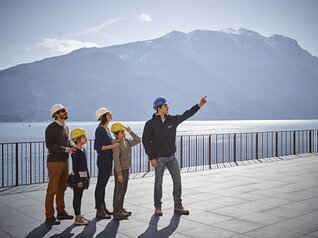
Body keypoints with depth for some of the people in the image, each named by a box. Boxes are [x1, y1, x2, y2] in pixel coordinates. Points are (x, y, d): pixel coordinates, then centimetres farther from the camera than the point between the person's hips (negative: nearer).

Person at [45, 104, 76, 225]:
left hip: (65, 161, 8)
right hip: (54, 162, -8)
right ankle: (49, 217, 3)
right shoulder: (51, 128, -11)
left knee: (62, 188, 14)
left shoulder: (65, 127, 14)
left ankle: (61, 212, 25)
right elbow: (49, 145, -19)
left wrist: (73, 148, 1)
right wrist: (65, 149, -26)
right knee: (52, 190, -3)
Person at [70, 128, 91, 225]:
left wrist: (87, 177, 19)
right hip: (78, 177, -9)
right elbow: (75, 167, -19)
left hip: (83, 176, 9)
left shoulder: (83, 150, 11)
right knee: (77, 196, -1)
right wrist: (78, 180, -20)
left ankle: (79, 215, 25)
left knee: (80, 196, 16)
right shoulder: (75, 151, -17)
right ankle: (77, 218, 6)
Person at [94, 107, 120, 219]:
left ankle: (103, 207, 24)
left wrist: (115, 144, 9)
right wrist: (112, 146, -19)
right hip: (103, 160, -9)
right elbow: (97, 147, -19)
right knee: (100, 184, -1)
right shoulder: (100, 129, -14)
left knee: (103, 184, 15)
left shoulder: (107, 129, 13)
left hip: (108, 159, 9)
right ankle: (99, 211, 6)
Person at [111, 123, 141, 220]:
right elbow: (116, 160, -21)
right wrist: (119, 174, -22)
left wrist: (130, 132, 2)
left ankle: (121, 209, 30)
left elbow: (137, 140, 13)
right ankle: (117, 212, 11)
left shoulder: (127, 141, 5)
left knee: (123, 190, 17)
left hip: (126, 169, 8)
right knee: (118, 191, 1)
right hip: (120, 170, -8)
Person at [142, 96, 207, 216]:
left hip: (171, 157, 5)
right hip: (159, 158, -4)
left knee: (177, 181, 4)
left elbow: (186, 115, 8)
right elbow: (146, 141, -10)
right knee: (158, 183, 6)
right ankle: (157, 207, 21)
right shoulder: (150, 124, -11)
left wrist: (199, 105, -1)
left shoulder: (172, 120, 2)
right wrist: (152, 158, -14)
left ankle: (178, 206, 16)